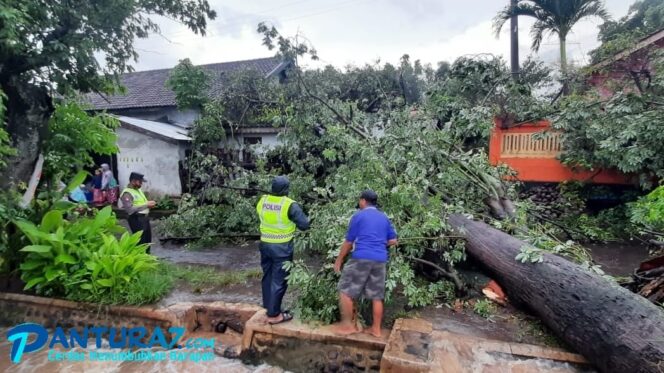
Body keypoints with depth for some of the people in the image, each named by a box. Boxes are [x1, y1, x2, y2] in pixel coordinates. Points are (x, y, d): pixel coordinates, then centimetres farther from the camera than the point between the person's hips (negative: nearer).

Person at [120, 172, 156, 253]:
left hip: (144, 217, 10)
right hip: (136, 219, -10)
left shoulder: (138, 190, 14)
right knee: (140, 240, -6)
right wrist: (146, 205, -22)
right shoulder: (127, 193, -15)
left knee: (148, 239, 18)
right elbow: (130, 209, -25)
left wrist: (149, 204, 4)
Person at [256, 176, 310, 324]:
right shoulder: (290, 205, -18)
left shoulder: (262, 201, -1)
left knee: (267, 277, 19)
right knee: (279, 280, 4)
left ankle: (269, 308, 33)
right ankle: (273, 315, 13)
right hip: (282, 247, -6)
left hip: (265, 244, 6)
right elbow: (304, 225, -15)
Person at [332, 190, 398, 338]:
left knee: (345, 291, 6)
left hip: (361, 258, -6)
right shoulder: (385, 218, 15)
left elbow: (349, 242, 1)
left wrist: (339, 260, 10)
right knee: (377, 296, 13)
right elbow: (393, 241, 15)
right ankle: (376, 329, 21)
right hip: (380, 260, 6)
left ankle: (348, 325, 12)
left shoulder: (358, 216, 0)